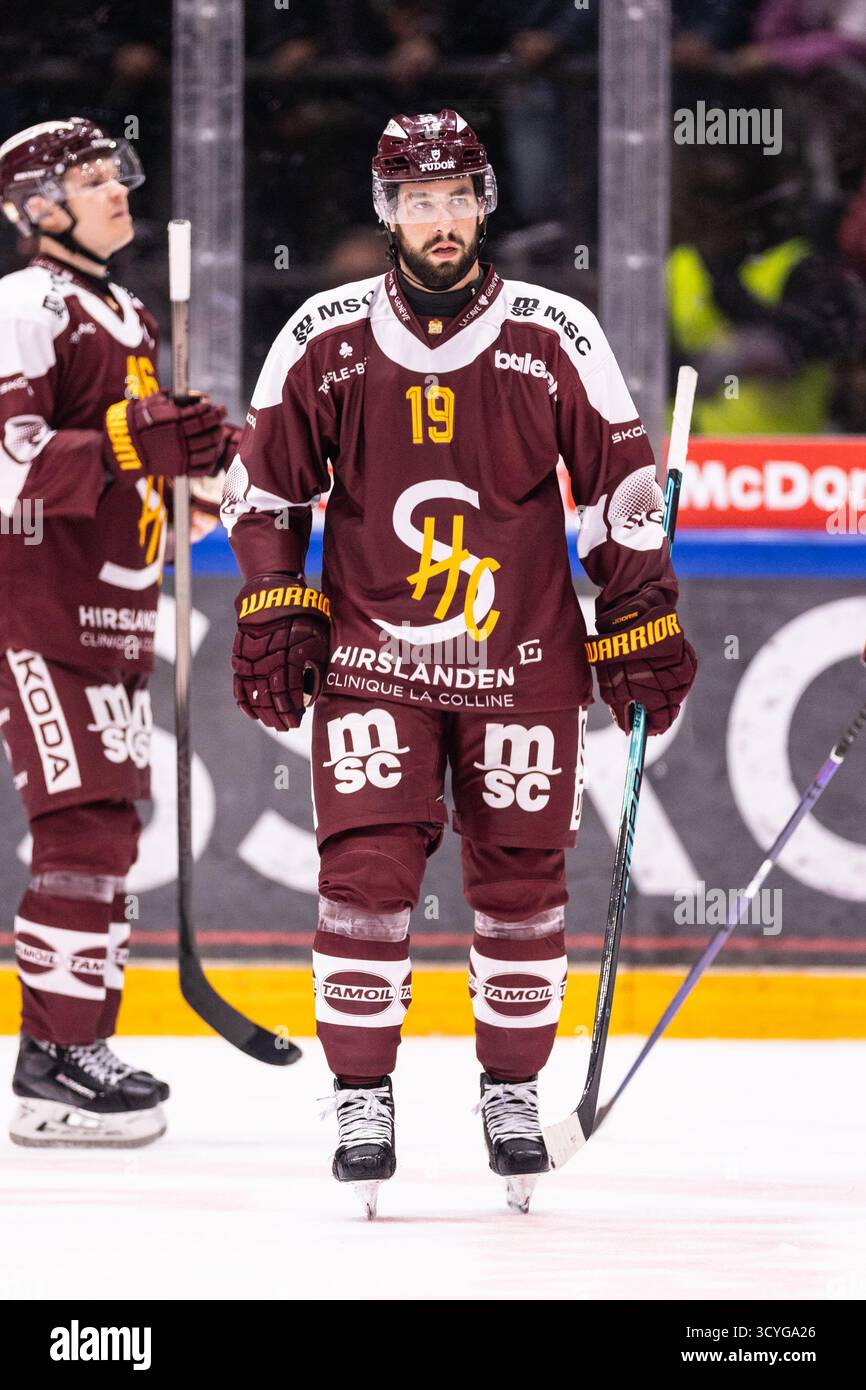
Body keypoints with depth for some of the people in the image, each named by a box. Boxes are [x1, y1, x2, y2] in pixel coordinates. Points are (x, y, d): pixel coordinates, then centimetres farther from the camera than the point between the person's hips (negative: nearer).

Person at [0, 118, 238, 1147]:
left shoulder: (127, 317, 20)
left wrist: (194, 453, 12)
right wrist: (126, 444, -33)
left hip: (113, 610, 10)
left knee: (110, 826, 11)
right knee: (82, 827, -14)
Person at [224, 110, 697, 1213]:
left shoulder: (555, 336, -1)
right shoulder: (326, 337, 0)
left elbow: (620, 485, 5)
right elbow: (266, 480, 9)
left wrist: (643, 624, 3)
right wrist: (275, 610, 2)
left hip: (523, 656, 1)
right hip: (369, 652, -1)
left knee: (520, 873, 4)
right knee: (367, 871, -9)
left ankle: (513, 1089, 19)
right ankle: (362, 1097, 0)